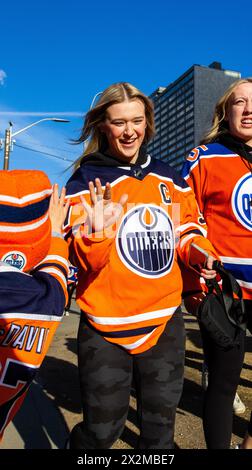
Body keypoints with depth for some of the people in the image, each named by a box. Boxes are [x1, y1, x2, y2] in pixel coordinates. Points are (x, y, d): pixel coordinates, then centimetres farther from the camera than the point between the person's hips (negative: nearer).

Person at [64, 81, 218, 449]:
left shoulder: (169, 177, 5)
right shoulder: (85, 182, -8)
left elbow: (188, 226, 16)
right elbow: (81, 261, -13)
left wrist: (200, 251, -5)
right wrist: (97, 231, -33)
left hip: (166, 321, 4)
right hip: (105, 327, -3)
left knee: (161, 423, 22)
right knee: (102, 430, 13)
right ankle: (76, 445, 45)